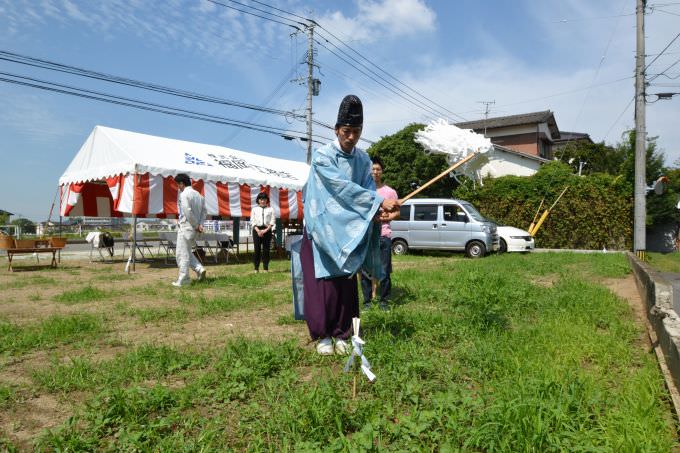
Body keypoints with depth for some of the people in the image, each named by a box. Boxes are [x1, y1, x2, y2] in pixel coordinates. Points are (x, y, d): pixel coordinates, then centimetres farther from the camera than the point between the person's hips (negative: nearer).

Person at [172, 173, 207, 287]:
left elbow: (188, 212, -21)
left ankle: (183, 280, 8)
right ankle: (199, 268, 6)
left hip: (185, 227, -8)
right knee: (187, 252, 21)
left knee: (182, 254, 2)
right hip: (194, 229, 8)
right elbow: (204, 210, 9)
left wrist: (196, 225, -12)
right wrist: (200, 224, 0)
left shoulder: (183, 195, -13)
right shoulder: (198, 194, 12)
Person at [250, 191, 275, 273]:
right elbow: (252, 221, 5)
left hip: (267, 230, 0)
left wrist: (266, 230, -9)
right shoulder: (254, 209, 10)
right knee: (257, 249, -2)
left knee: (266, 250, 0)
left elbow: (273, 221, 3)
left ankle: (266, 268, 5)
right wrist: (258, 230, -9)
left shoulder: (270, 209, 8)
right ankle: (256, 268, 3)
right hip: (257, 230, 0)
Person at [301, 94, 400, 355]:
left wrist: (383, 210, -23)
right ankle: (322, 335, 12)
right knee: (322, 283, -2)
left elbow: (369, 189, -1)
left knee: (346, 284, 5)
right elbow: (343, 188, -22)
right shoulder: (322, 156, -11)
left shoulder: (363, 159, 6)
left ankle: (341, 334, 18)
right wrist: (379, 202, -27)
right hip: (321, 229, -4)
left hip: (348, 232, 5)